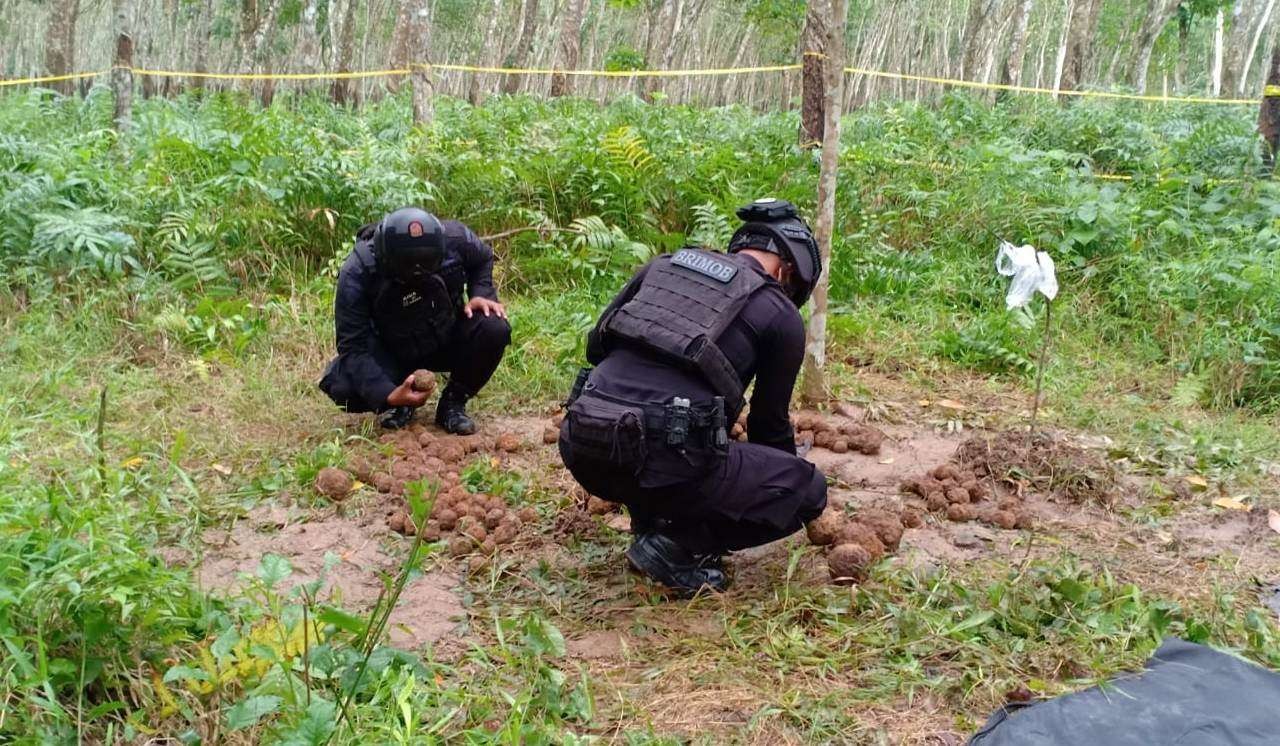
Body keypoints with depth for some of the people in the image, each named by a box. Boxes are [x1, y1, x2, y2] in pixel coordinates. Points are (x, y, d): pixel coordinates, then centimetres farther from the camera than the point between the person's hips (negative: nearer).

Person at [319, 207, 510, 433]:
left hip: (447, 342, 2)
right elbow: (353, 347, -29)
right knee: (343, 387, -30)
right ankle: (398, 405, 5)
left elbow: (483, 258, 2)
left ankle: (453, 402, -4)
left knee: (495, 329, -28)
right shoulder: (357, 272, -31)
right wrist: (388, 395, -43)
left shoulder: (455, 238, -24)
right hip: (391, 354, -2)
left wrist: (481, 294, -18)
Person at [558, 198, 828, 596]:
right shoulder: (780, 314, 9)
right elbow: (770, 421, 19)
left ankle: (651, 525, 23)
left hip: (580, 448, 6)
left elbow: (596, 344, 22)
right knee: (808, 488, 11)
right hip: (661, 460, -6)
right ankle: (679, 545, 4)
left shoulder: (664, 263, 20)